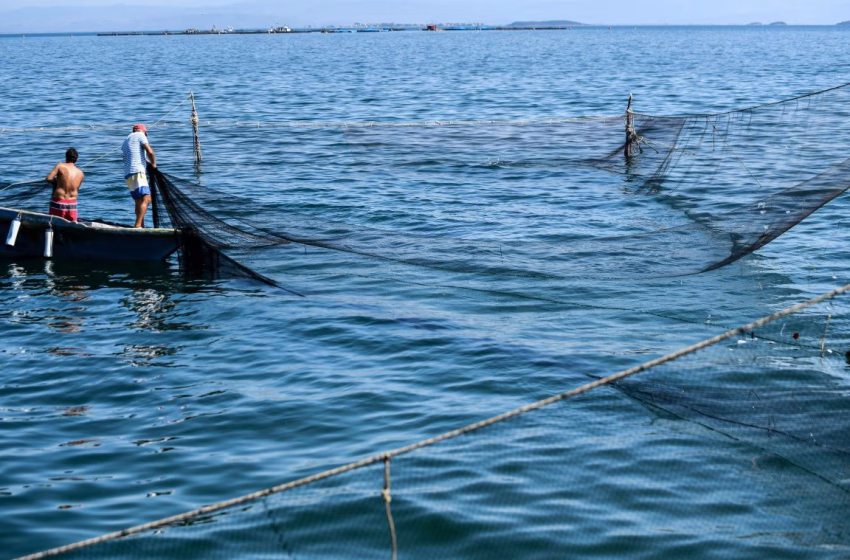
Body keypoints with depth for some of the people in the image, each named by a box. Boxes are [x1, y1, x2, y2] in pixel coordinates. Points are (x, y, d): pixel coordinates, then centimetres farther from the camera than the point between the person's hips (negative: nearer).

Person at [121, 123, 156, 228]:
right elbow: (150, 152, -9)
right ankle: (137, 226, -30)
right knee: (146, 199, -18)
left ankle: (141, 227, 15)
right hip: (137, 172, -9)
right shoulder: (140, 135, 5)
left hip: (128, 174, 9)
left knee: (139, 201, 15)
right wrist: (153, 163, 9)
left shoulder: (126, 140, 29)